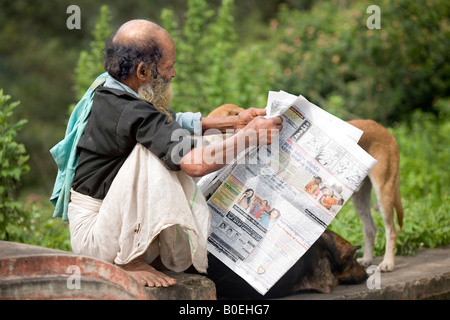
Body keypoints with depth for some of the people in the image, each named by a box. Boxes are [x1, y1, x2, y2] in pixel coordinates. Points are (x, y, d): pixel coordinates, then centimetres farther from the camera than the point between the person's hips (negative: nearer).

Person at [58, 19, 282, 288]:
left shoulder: (113, 93, 3)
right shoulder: (131, 113, -27)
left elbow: (172, 122, 18)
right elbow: (196, 163, -33)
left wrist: (232, 122, 9)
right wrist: (250, 136, -19)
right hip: (93, 233, -10)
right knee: (151, 154, -30)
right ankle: (130, 261, -21)